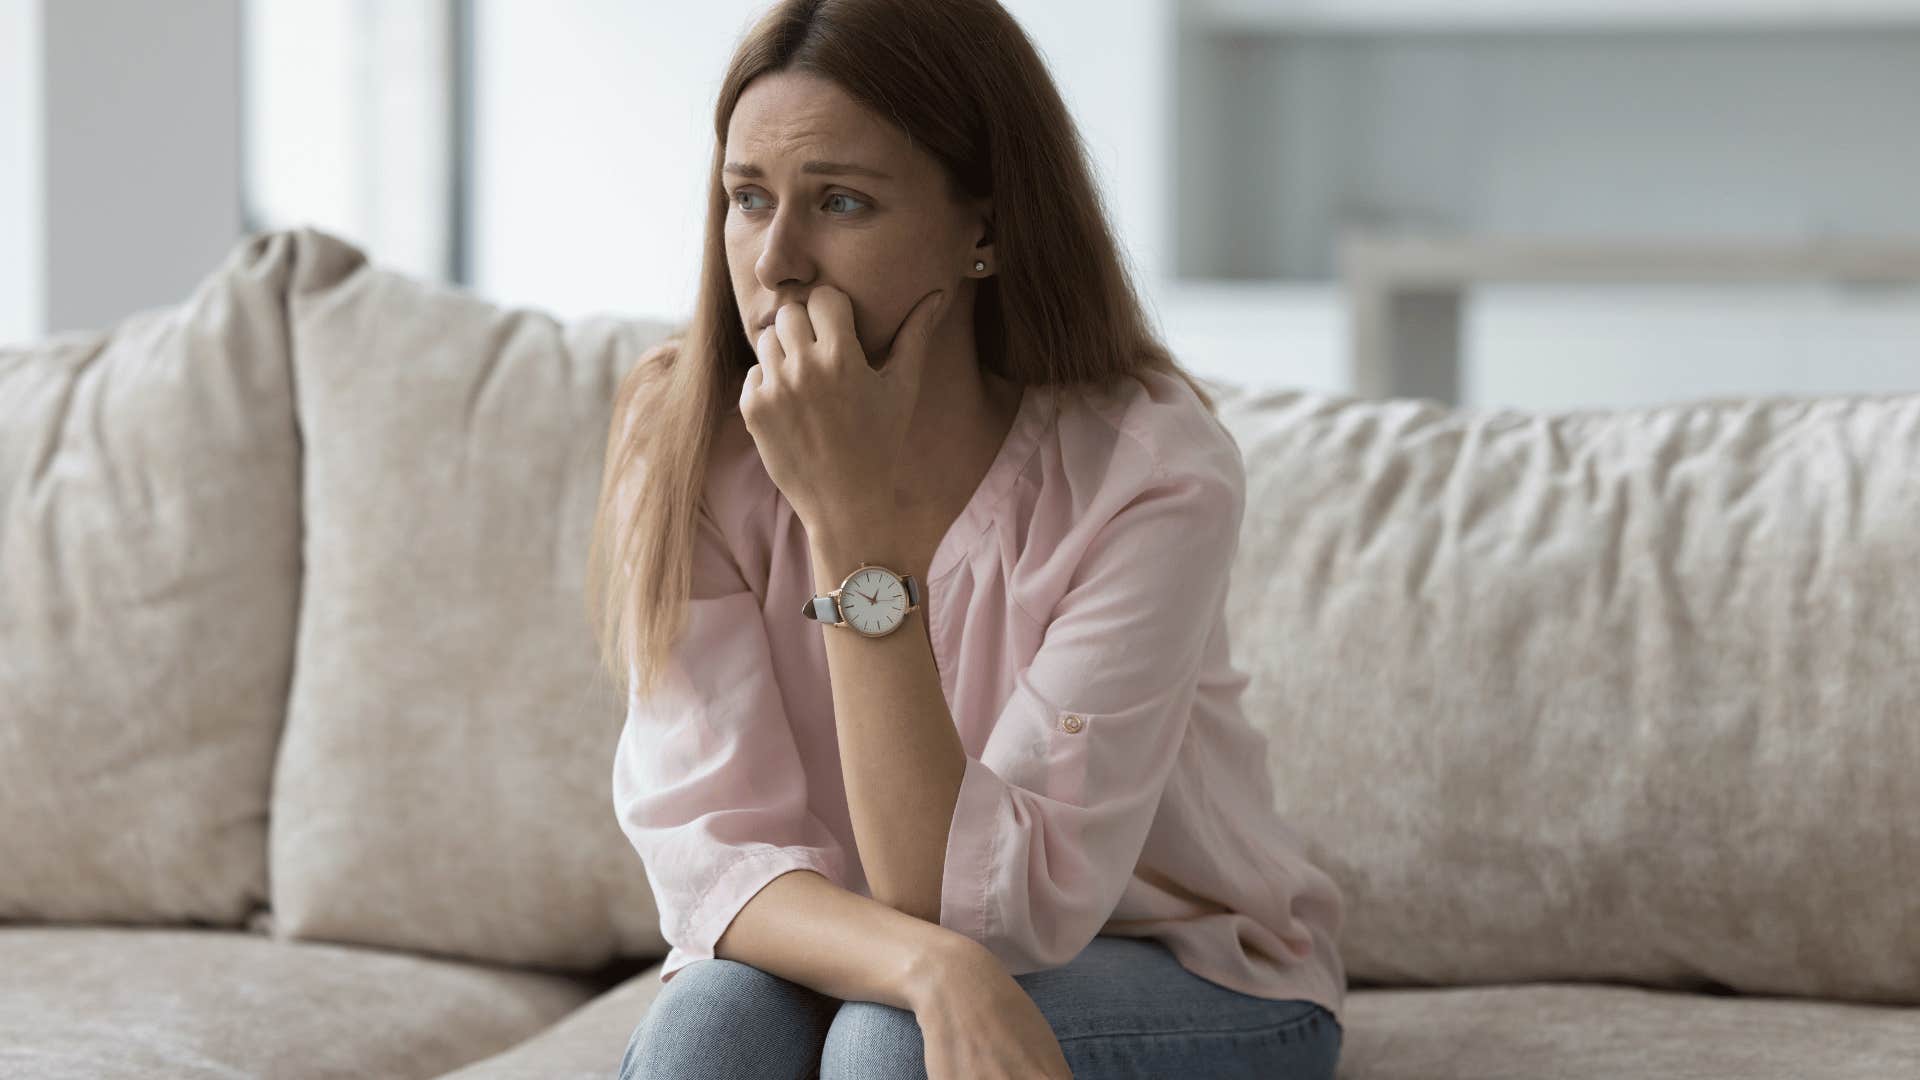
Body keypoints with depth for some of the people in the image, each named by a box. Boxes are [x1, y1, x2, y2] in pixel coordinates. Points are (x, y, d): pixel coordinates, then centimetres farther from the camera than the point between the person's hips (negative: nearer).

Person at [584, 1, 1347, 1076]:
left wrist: (848, 512, -33)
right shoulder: (685, 438, -13)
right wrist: (932, 969, -40)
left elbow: (971, 904, -27)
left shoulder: (1151, 471, -23)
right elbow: (712, 850, -19)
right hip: (829, 968, 2)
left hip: (1184, 984, -2)